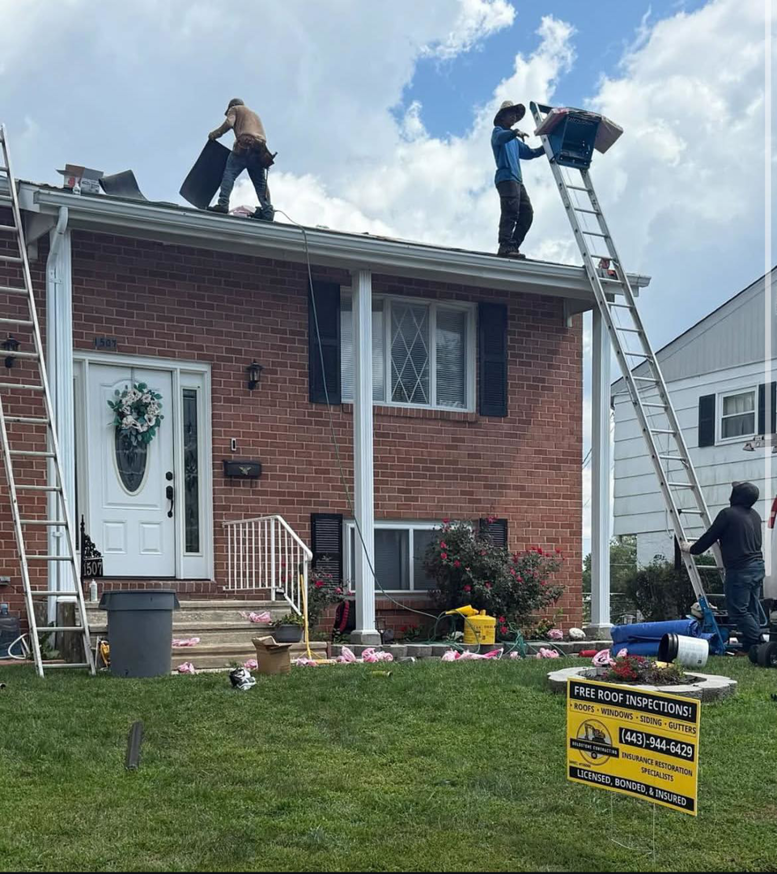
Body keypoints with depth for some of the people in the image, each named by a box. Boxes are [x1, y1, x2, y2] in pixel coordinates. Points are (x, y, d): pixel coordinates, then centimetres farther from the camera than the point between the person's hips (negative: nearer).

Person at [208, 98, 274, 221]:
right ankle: (268, 212, -10)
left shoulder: (235, 109, 21)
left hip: (245, 144, -6)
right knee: (260, 183, 3)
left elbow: (229, 123, 1)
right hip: (260, 149, 6)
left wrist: (215, 134, 10)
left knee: (229, 173, -10)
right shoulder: (255, 115, 39)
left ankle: (223, 204, -27)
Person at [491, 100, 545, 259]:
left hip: (517, 180, 9)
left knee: (527, 213, 0)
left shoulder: (514, 140, 33)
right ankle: (505, 246, -31)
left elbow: (529, 153, 34)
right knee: (510, 211, -22)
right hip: (506, 177, -9)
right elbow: (499, 138, -18)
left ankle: (513, 246, -3)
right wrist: (515, 132, -37)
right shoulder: (498, 131, 8)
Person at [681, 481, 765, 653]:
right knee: (751, 610, 11)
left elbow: (710, 537, -5)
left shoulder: (728, 514, -11)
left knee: (737, 610, -3)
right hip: (757, 566, 8)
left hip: (740, 569, -8)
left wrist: (691, 549, 11)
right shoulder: (755, 516, 13)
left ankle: (758, 644, -6)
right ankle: (750, 645, 12)